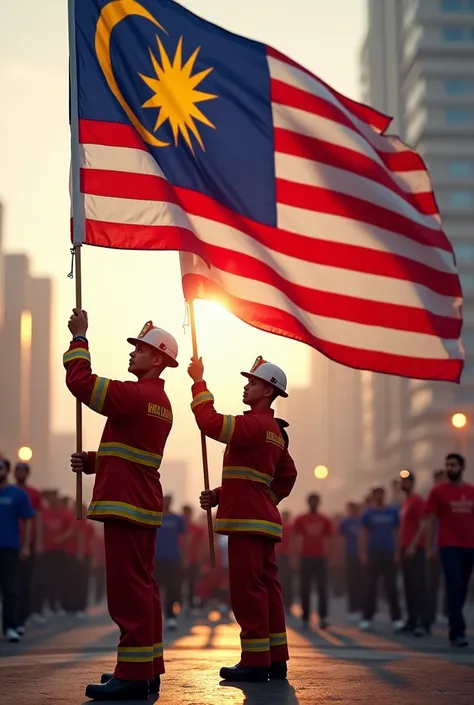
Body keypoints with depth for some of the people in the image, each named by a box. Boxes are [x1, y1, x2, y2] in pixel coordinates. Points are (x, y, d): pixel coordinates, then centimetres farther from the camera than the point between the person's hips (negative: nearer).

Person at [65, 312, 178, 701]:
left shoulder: (136, 395, -15)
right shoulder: (160, 402, 17)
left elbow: (80, 380, -17)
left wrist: (79, 336, -5)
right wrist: (93, 461, 9)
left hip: (126, 505, -10)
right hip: (142, 504, 10)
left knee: (127, 588, -9)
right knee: (141, 586, 12)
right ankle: (148, 670, 18)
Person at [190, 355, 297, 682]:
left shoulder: (255, 424, -13)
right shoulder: (275, 431, 19)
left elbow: (210, 422, -24)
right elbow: (287, 476, 26)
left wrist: (199, 381, -12)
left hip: (247, 519, -10)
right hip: (263, 517, 10)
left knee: (247, 587, -7)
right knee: (266, 587, 10)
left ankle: (255, 662, -5)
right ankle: (276, 660, 13)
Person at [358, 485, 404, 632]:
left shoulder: (393, 511, 8)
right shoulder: (368, 513, 4)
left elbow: (396, 532, 9)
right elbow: (363, 534, 2)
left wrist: (397, 552, 1)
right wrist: (362, 553, -6)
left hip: (389, 552, 1)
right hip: (373, 553, -1)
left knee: (391, 586, 1)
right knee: (371, 586, 0)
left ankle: (397, 619, 2)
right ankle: (366, 619, 3)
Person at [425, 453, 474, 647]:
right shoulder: (438, 491, 1)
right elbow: (431, 520, 0)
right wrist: (429, 546, -6)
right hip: (449, 546, -4)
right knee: (454, 588, -12)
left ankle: (454, 628, 22)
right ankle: (458, 631, -15)